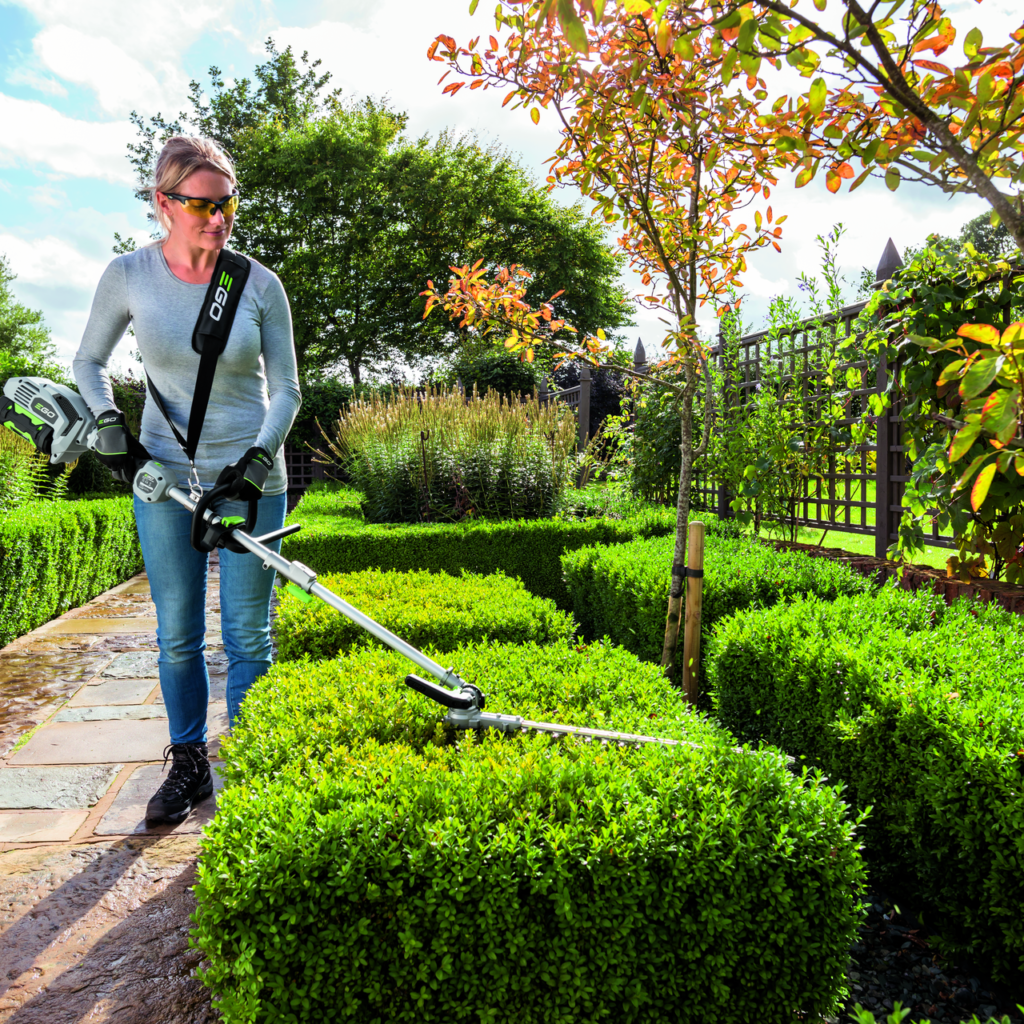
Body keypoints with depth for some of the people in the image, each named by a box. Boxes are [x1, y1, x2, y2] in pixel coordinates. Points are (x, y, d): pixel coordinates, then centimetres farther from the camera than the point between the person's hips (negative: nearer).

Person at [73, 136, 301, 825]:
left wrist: (258, 458, -14)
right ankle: (188, 767, 27)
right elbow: (89, 363, 12)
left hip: (250, 479, -1)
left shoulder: (260, 285, -4)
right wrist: (109, 424, -3)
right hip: (164, 477, 2)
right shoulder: (129, 276, -1)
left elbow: (286, 391, 0)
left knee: (247, 636, 2)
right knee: (178, 636, 9)